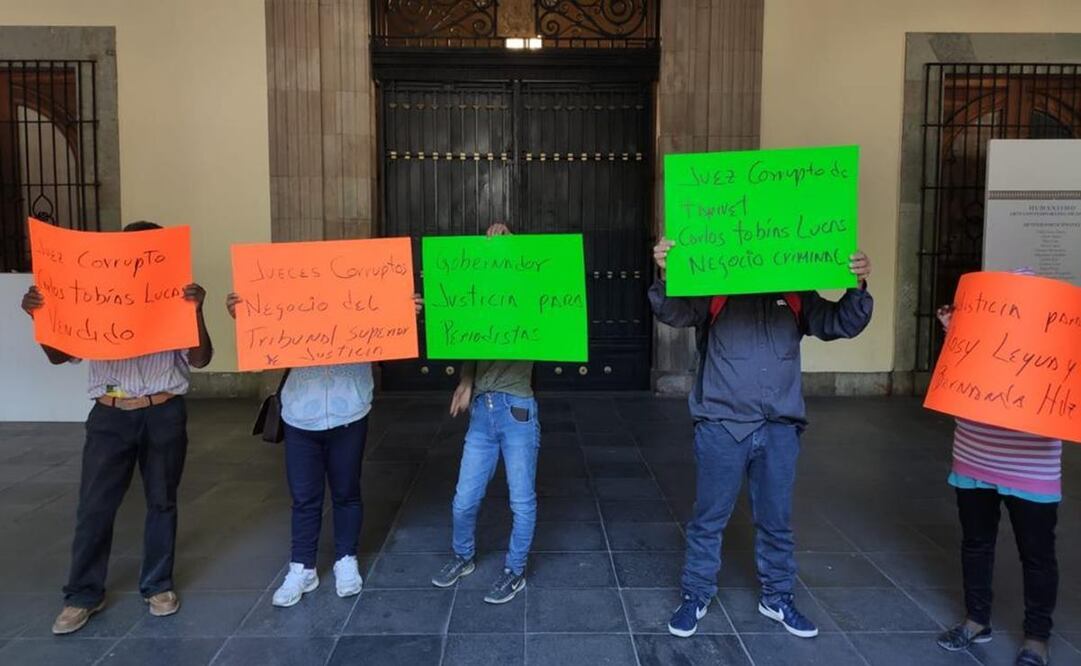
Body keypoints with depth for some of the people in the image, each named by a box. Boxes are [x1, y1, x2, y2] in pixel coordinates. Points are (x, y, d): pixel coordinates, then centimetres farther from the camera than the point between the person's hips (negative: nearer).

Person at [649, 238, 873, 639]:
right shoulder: (714, 291, -4)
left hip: (780, 429, 3)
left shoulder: (796, 297, 6)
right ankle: (696, 596, 26)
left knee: (776, 519, 16)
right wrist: (666, 275, -39)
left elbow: (841, 324, 4)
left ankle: (777, 598, 35)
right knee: (709, 518, 9)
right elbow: (672, 312, -18)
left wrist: (857, 286, -16)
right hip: (722, 426, -3)